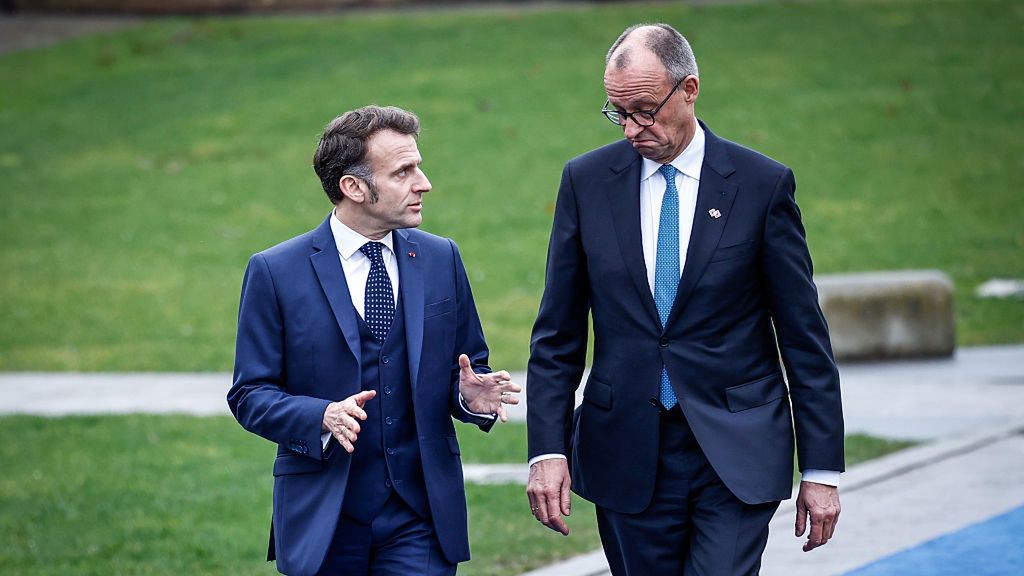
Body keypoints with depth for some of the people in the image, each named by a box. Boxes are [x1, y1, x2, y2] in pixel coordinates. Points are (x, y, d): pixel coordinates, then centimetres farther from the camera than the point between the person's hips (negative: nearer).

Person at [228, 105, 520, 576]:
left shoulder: (441, 259, 7)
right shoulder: (275, 272, -3)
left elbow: (468, 366, 13)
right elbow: (250, 395, -4)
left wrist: (468, 395, -10)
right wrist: (323, 417, -21)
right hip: (323, 519, -2)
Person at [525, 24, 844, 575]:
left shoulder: (763, 183, -2)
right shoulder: (586, 180, 4)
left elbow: (804, 337, 0)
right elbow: (557, 333, 7)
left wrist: (821, 468, -2)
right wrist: (547, 449, -3)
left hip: (736, 451, -2)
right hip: (627, 457, 2)